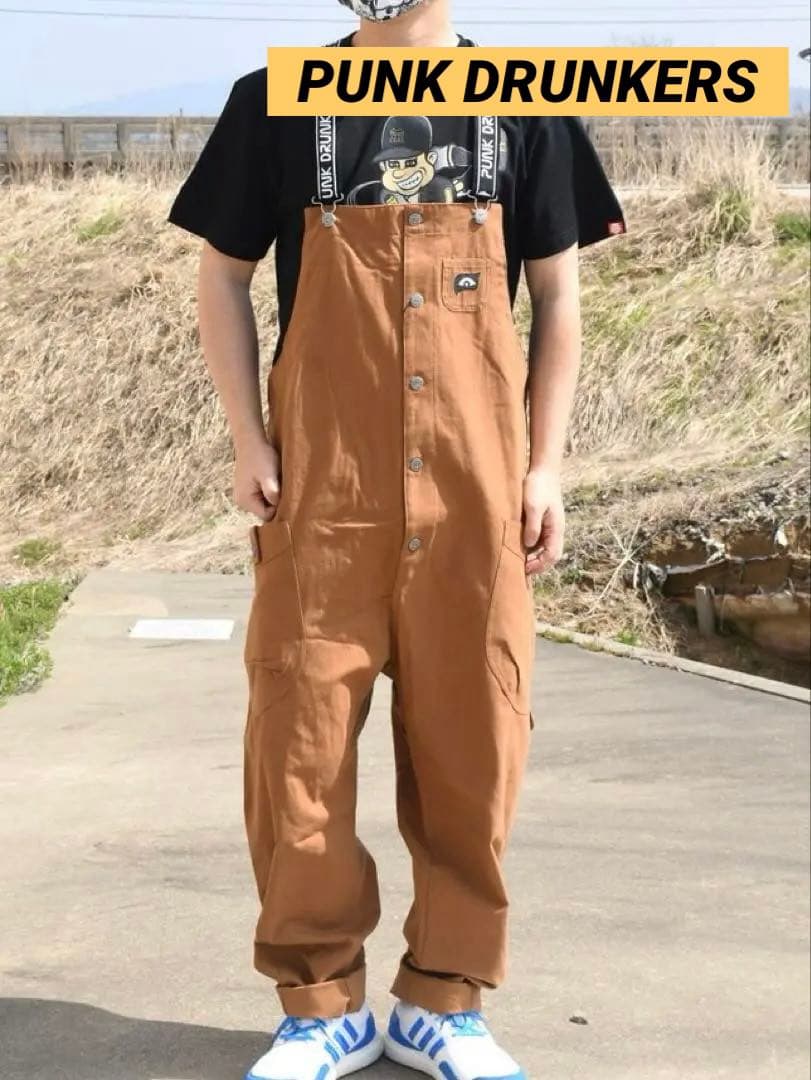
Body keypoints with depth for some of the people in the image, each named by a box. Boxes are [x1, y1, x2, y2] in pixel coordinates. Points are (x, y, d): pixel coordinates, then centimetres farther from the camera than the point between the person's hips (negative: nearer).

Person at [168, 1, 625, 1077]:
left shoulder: (524, 108, 7)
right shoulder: (278, 105, 6)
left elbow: (558, 296, 10)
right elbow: (222, 274, 10)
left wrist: (545, 464, 3)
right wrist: (248, 439, 0)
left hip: (475, 488, 1)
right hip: (322, 487, 0)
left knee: (471, 744, 4)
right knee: (299, 742, 0)